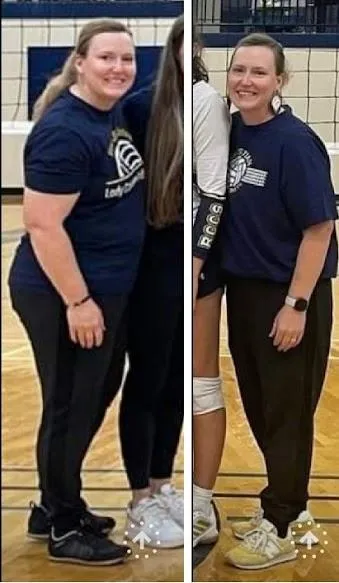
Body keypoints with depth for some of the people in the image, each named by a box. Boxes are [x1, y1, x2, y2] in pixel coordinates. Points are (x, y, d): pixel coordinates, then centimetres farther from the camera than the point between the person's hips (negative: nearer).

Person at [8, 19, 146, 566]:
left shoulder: (114, 113, 8)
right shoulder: (64, 131, -22)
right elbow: (43, 226, -25)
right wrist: (78, 301, -23)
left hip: (110, 287, 10)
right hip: (63, 296, -10)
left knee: (95, 399, 20)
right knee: (70, 408, 4)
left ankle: (54, 506, 37)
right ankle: (64, 528, 23)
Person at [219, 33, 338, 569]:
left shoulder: (294, 141, -18)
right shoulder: (231, 131, 3)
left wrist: (296, 305, -20)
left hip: (288, 296, -8)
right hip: (243, 290, 8)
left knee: (287, 413, 6)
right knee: (258, 405, 18)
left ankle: (281, 528, 21)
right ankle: (290, 506, 37)